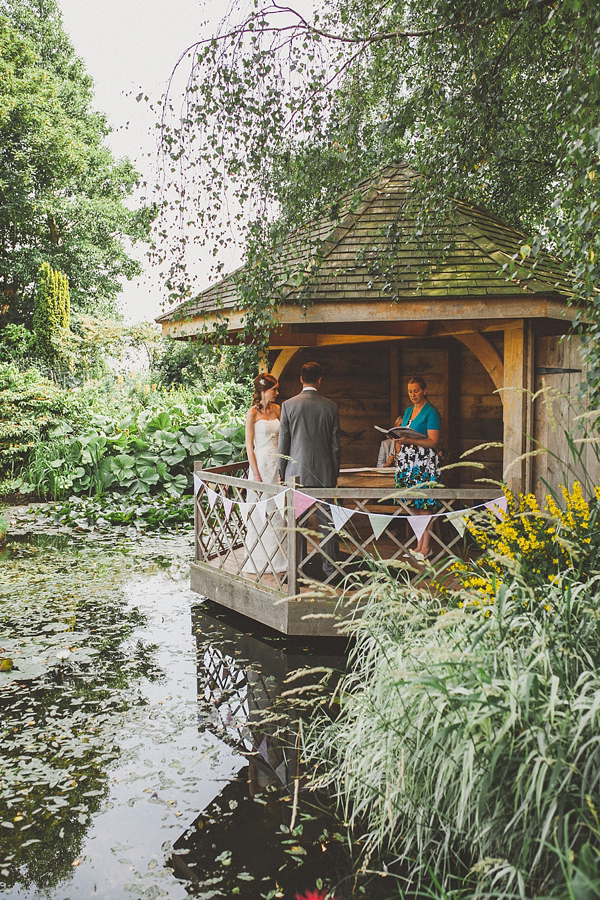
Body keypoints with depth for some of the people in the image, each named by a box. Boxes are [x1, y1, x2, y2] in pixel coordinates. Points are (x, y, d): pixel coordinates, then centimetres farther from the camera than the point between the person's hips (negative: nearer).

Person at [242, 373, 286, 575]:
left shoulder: (276, 409, 10)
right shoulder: (253, 413, -7)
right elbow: (249, 446, -8)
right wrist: (256, 473, -13)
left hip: (278, 463, 6)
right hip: (261, 462, -6)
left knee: (278, 511, 7)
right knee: (261, 513, 0)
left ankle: (278, 558, 16)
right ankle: (259, 560, 9)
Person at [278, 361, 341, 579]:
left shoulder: (288, 405, -4)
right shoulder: (331, 407, 0)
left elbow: (283, 443, 0)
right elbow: (335, 444, 4)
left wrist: (282, 473, 8)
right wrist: (335, 473, 15)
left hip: (297, 471, -1)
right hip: (324, 471, 1)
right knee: (326, 520, 7)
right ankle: (330, 567, 13)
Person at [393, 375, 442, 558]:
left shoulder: (431, 412, -6)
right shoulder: (408, 411, 17)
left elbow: (433, 441, -14)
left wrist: (409, 440, -23)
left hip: (424, 463, -7)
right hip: (407, 462, 7)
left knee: (424, 505, -7)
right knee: (415, 505, 7)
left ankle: (426, 547, -2)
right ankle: (419, 544, 13)